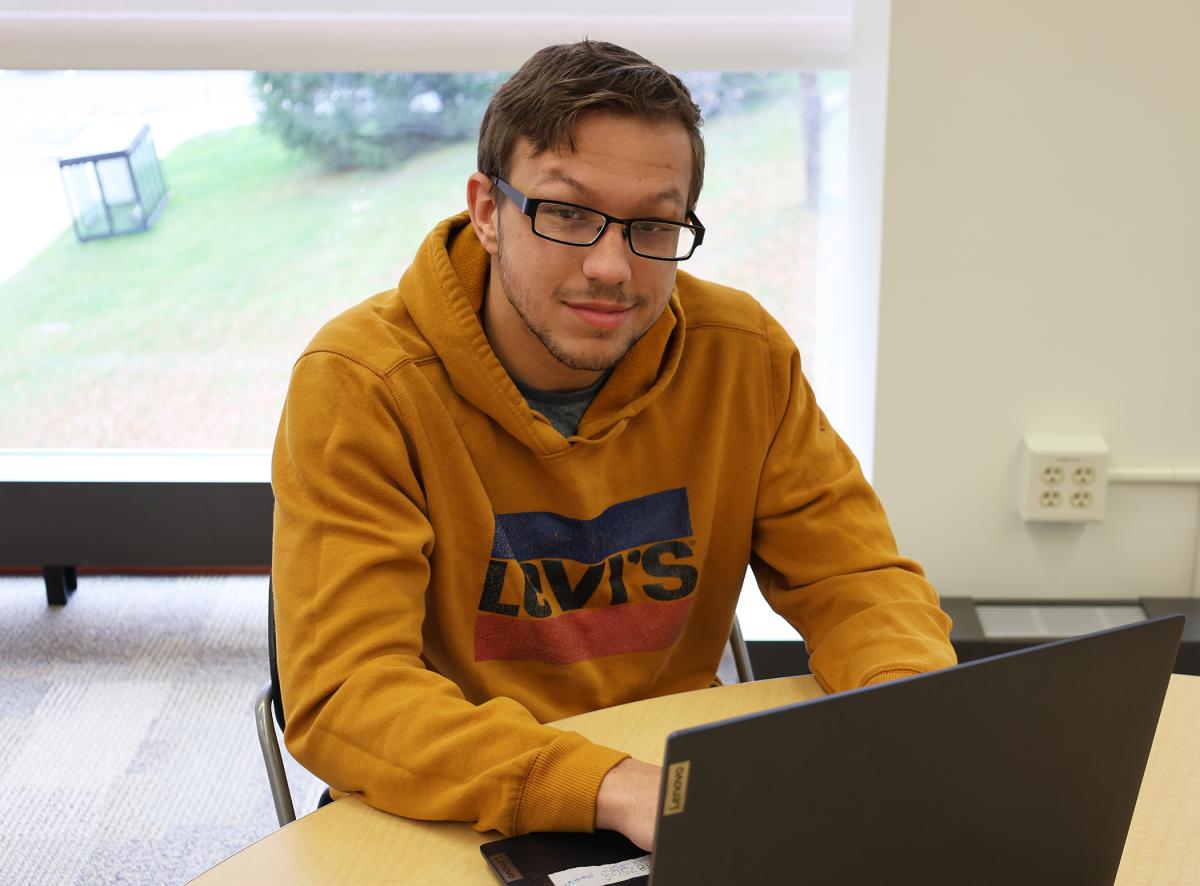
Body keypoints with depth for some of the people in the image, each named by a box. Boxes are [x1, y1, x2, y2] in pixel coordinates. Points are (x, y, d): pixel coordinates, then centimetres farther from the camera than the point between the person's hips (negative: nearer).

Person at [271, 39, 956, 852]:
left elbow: (854, 579, 1)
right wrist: (613, 786, -38)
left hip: (682, 779, 4)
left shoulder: (742, 355, -3)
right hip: (450, 815, -3)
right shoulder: (358, 386, -16)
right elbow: (342, 693, -23)